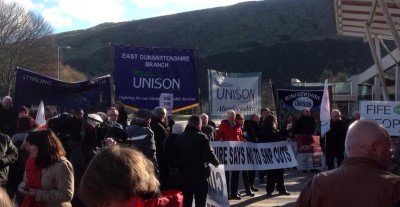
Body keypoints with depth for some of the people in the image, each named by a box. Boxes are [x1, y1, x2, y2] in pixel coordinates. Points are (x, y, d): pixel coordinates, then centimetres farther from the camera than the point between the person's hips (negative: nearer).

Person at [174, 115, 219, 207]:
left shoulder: (179, 137, 4)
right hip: (199, 173, -5)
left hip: (185, 173, 5)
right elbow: (210, 154, -13)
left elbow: (176, 154, 8)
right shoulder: (201, 137, -12)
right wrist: (216, 162, 5)